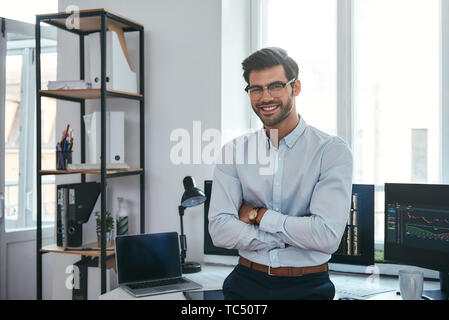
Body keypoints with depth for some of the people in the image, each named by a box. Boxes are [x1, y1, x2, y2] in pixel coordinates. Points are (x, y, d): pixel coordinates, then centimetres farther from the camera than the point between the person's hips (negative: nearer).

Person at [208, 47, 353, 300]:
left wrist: (258, 214, -13)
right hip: (246, 283, 2)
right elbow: (220, 230, -10)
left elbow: (327, 236, -21)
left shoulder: (332, 151, -10)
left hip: (308, 287, -2)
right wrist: (292, 236, -16)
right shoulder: (233, 152, -2)